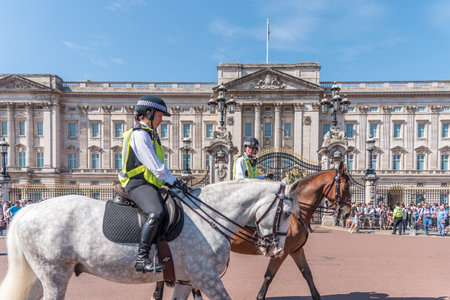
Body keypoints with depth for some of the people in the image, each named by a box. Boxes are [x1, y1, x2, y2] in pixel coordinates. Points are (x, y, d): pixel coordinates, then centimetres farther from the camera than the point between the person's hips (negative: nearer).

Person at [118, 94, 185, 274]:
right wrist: (172, 181, -9)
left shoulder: (150, 134, 22)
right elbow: (154, 165, -16)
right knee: (156, 213, -33)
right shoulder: (139, 134, -10)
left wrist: (168, 181, 14)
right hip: (138, 184, -11)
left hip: (149, 184, 11)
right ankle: (142, 258, -27)